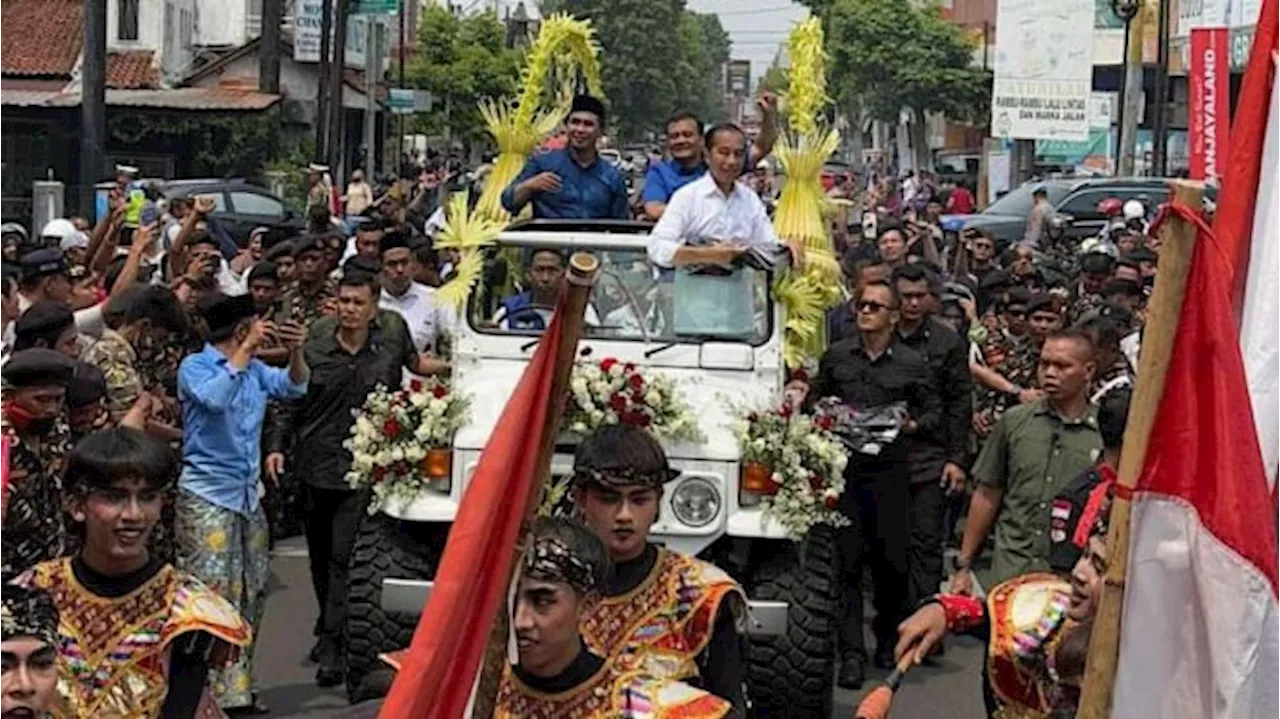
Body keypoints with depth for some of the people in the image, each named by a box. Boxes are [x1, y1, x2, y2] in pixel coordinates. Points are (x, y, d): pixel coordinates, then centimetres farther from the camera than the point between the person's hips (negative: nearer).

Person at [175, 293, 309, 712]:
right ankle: (214, 692, -8)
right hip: (208, 494, -8)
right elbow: (214, 398, -26)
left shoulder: (255, 369, 11)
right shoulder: (195, 367, -8)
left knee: (252, 594, 11)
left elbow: (294, 387, 3)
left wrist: (295, 350, -14)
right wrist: (245, 350, -23)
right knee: (214, 596, -11)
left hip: (248, 492, 8)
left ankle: (237, 686, 20)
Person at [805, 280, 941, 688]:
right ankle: (852, 652, 0)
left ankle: (888, 638, 27)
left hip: (889, 468, 0)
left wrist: (913, 425, -10)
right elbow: (814, 399, 17)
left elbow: (934, 412, 9)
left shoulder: (911, 364, 5)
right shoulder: (835, 357, 9)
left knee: (891, 560, 4)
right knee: (848, 560, -2)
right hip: (843, 466, 1)